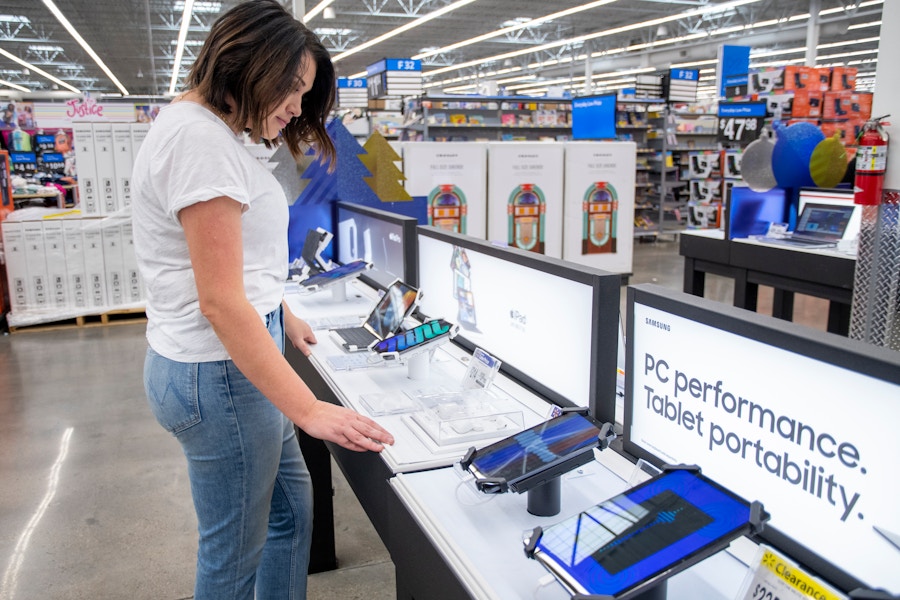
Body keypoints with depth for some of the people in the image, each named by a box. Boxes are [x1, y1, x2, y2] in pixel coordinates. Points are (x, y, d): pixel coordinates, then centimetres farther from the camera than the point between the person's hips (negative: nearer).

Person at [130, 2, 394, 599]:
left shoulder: (209, 130, 12)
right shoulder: (199, 139, -20)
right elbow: (220, 302, -25)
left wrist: (283, 316, 31)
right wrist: (310, 410, -25)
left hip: (238, 356, 11)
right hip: (220, 372, -11)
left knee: (291, 505, 22)